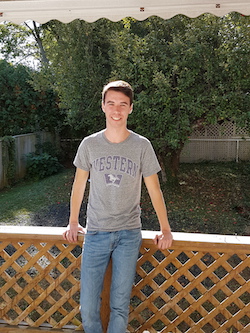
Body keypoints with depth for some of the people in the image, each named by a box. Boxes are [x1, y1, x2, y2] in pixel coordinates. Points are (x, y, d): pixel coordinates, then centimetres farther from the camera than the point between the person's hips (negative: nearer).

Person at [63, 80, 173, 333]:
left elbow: (154, 190, 3)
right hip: (95, 233, 1)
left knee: (120, 306, 4)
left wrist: (165, 230, 5)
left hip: (129, 234, -1)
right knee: (87, 307, 2)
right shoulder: (89, 144, -1)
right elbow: (79, 185, 11)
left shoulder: (142, 146, -4)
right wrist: (73, 223, 15)